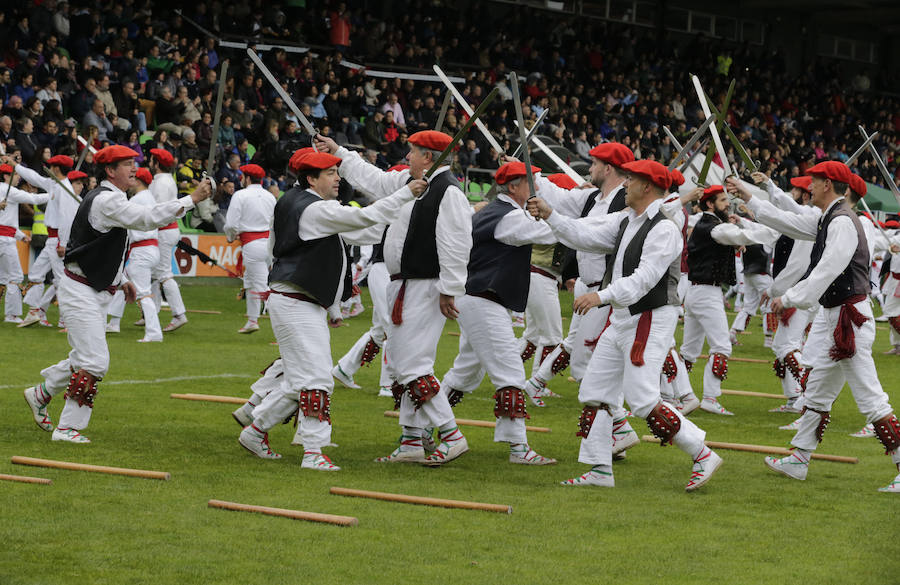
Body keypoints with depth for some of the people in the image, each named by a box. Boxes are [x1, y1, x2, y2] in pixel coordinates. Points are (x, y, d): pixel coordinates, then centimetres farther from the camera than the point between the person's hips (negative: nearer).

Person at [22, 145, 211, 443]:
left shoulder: (108, 199, 15)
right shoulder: (106, 200, -19)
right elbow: (149, 218, -30)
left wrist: (121, 280, 20)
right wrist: (192, 199, -27)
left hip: (96, 293, 10)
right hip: (80, 292, -10)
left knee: (86, 357, 18)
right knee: (94, 362, -12)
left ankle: (40, 394, 35)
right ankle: (67, 428, -7)